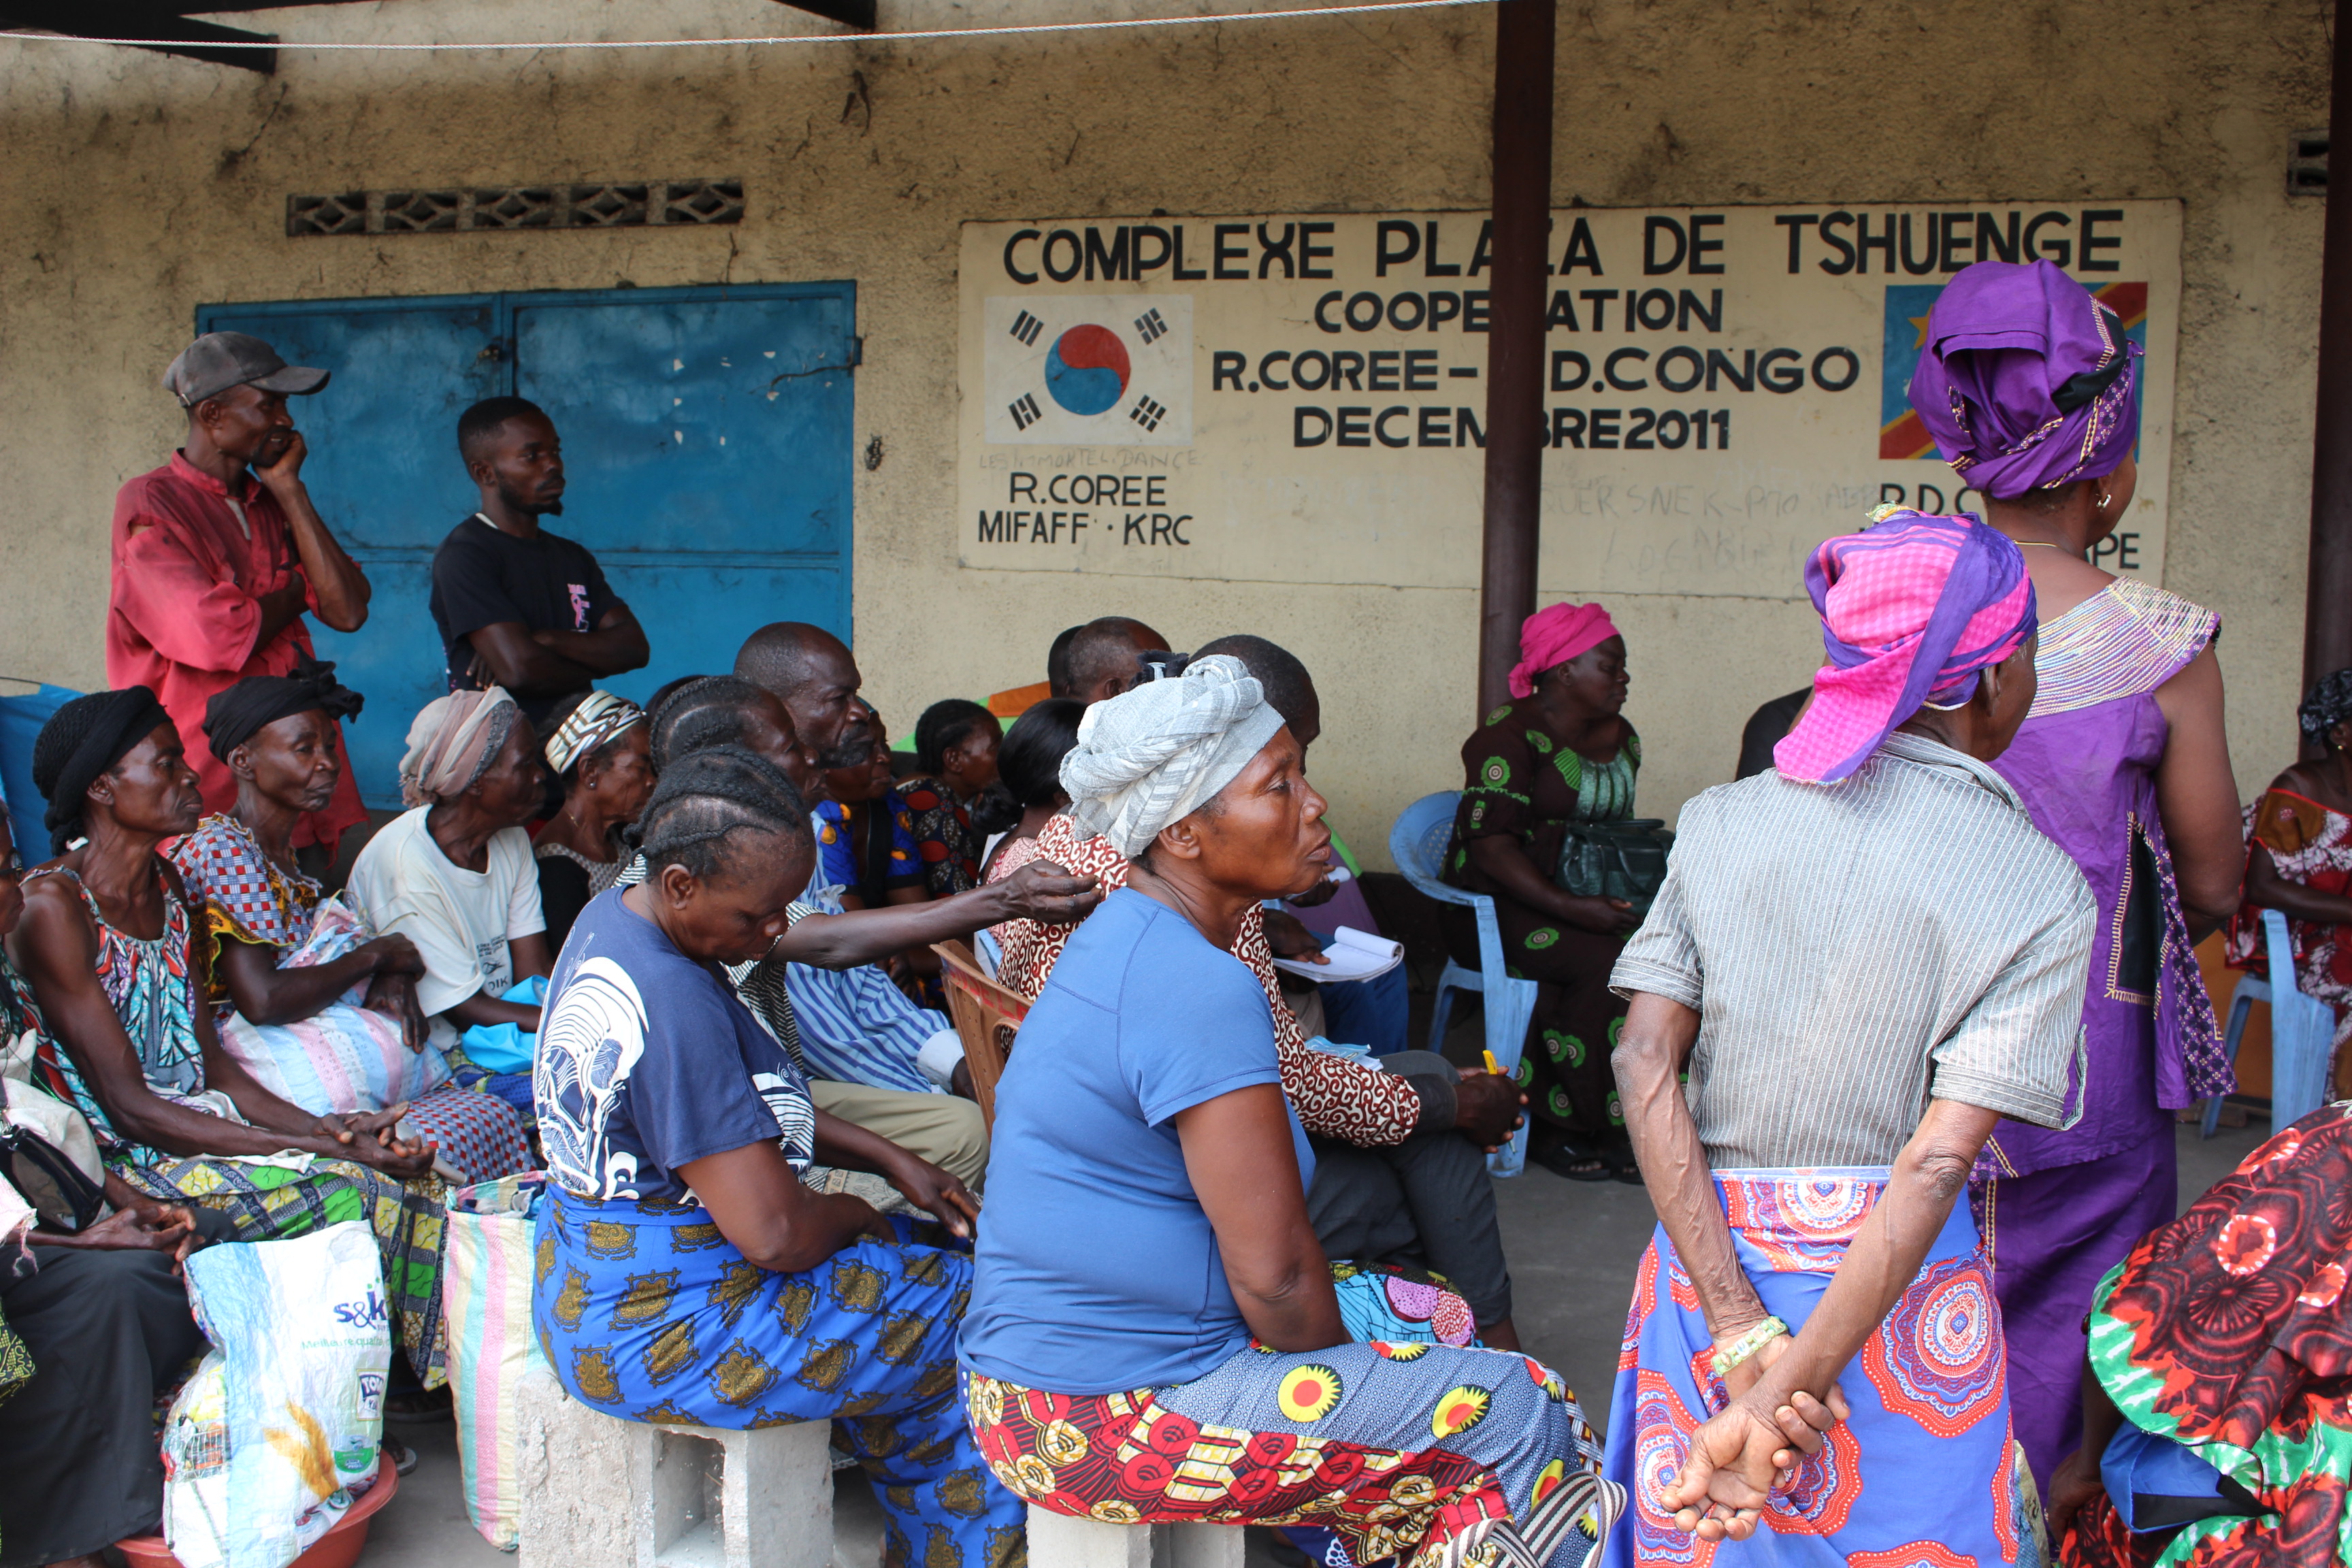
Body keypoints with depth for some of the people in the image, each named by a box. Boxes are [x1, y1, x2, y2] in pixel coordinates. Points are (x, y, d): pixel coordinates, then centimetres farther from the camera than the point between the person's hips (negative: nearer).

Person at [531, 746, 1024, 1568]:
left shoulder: (613, 920, 2)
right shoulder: (672, 1005, -30)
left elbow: (742, 1101, 15)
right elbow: (775, 1232, -29)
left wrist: (893, 1162, 8)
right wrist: (855, 1214, -7)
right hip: (663, 1337, -10)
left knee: (924, 1258, 18)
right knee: (971, 1312, 0)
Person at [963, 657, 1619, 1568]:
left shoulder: (1126, 938, 9)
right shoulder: (1202, 989, -23)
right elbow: (1275, 1273, -21)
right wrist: (1348, 1379, -3)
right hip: (1103, 1420, -10)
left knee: (1437, 1314, 19)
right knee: (1522, 1419, -5)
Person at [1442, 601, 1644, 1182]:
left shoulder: (1621, 739, 14)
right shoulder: (1509, 736, -10)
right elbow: (1490, 844, -18)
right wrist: (1569, 909, -27)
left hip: (1591, 899, 7)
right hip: (1502, 907, -7)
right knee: (1608, 962, -31)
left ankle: (1618, 1126, -16)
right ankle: (1552, 1127, -18)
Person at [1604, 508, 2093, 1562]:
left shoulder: (1722, 821, 0)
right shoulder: (2044, 890, -9)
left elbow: (1644, 1065, -10)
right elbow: (1937, 1162, -19)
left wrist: (1743, 1334, -13)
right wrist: (1791, 1385, -21)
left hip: (1705, 1261, 3)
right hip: (1895, 1297, -3)